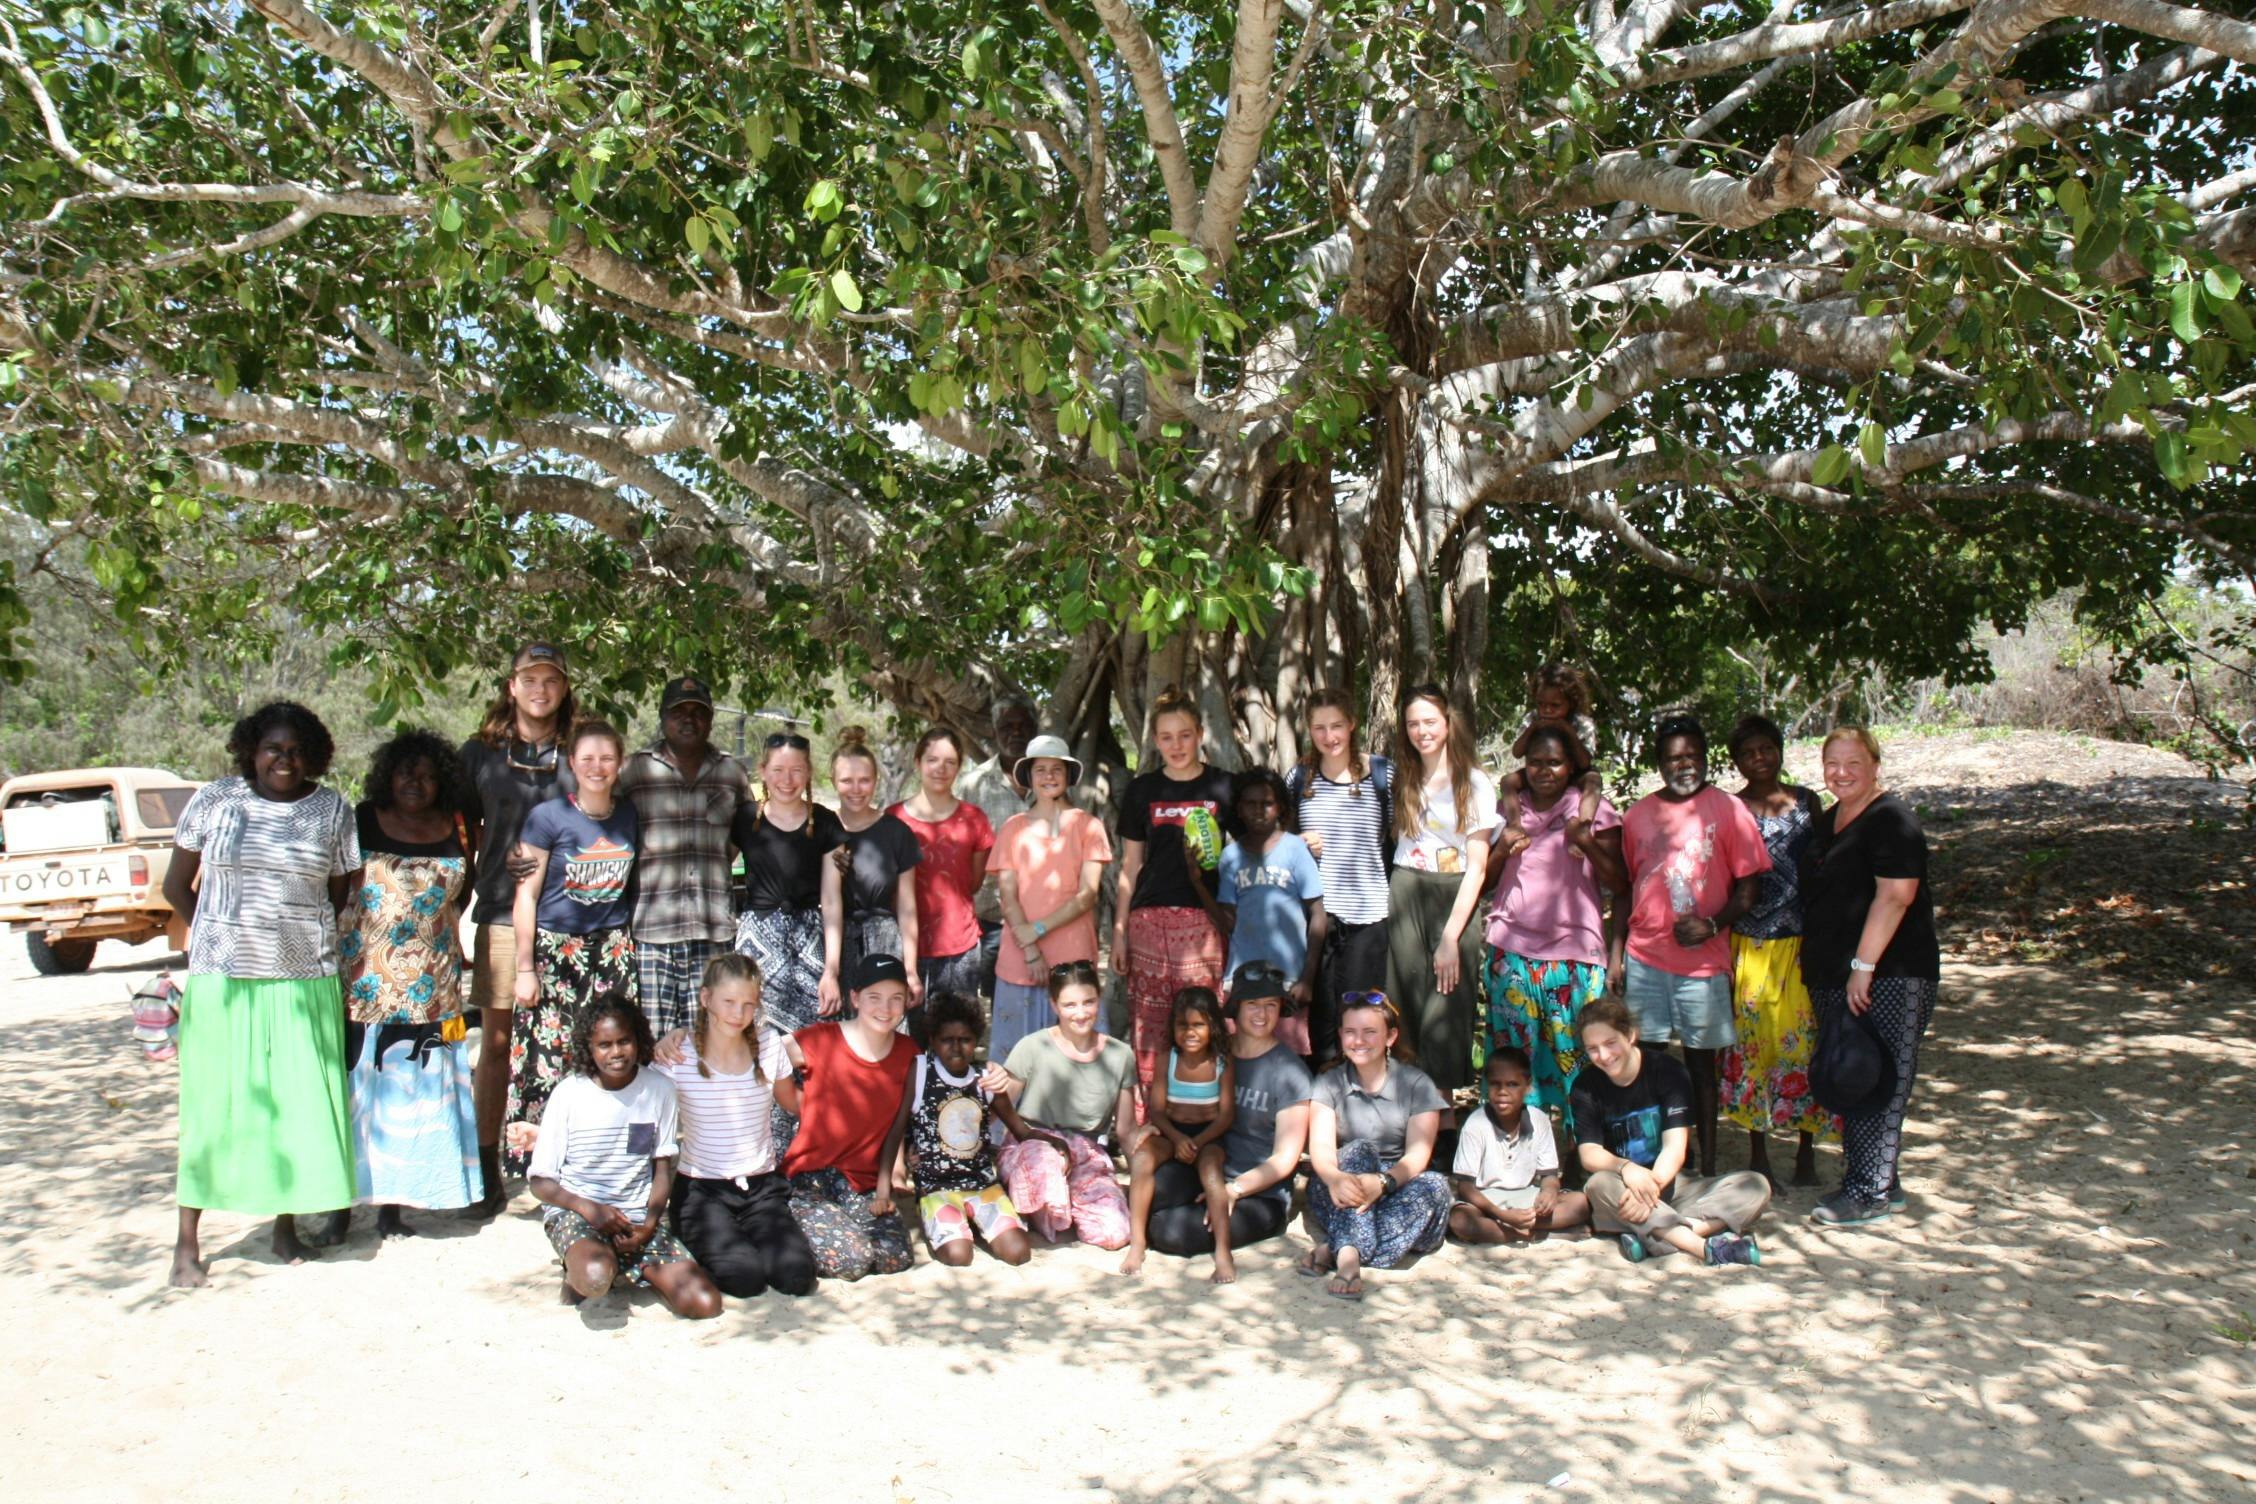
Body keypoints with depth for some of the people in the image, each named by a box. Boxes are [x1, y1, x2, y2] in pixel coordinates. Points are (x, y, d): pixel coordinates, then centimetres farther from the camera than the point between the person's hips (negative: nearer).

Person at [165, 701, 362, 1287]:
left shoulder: (332, 810, 4)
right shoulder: (214, 800, 2)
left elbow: (345, 893, 11)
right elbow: (176, 886, 10)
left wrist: (316, 942, 3)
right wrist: (218, 939, 5)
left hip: (304, 980, 1)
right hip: (222, 979, -1)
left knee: (299, 1104, 5)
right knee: (213, 1104, 2)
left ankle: (287, 1226, 20)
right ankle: (188, 1241, 13)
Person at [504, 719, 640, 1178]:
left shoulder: (631, 817, 6)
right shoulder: (548, 817, -5)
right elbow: (526, 896, -4)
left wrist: (635, 949, 13)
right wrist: (525, 968, -6)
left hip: (613, 951, 3)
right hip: (555, 951, -3)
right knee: (547, 1058, -6)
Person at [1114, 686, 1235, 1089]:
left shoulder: (1222, 787, 6)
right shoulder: (1142, 789, 12)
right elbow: (1130, 866, 14)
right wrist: (1118, 930, 10)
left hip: (1205, 918, -1)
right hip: (1149, 918, 2)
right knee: (1148, 1025, -1)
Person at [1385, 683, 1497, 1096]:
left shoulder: (1475, 784, -2)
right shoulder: (1403, 782, 11)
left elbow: (1477, 867, -6)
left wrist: (1451, 936, -11)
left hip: (1455, 899, -3)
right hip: (1406, 896, 3)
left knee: (1446, 1009, -4)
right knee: (1408, 1004, 0)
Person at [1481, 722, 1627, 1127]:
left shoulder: (1593, 811, 4)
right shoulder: (1510, 810, 12)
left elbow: (1620, 885, 0)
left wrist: (1587, 845, -15)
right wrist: (1505, 847, -3)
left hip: (1575, 953, -2)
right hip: (1511, 952, 3)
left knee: (1578, 1058, -2)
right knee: (1512, 1054, 4)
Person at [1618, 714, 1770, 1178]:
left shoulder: (1727, 809, -1)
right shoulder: (1638, 814, 9)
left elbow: (1748, 885, -2)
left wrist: (1712, 925, -17)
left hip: (1703, 959, -3)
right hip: (1643, 957, 3)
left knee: (1700, 1060, 5)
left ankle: (1705, 1165, 14)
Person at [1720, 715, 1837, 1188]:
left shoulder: (1806, 801, 7)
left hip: (1802, 942, 2)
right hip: (1749, 946, -1)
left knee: (1806, 1041, 2)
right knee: (1752, 1043, 4)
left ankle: (1806, 1153, 16)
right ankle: (1758, 1155, 16)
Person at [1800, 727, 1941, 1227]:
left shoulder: (1891, 820, -11)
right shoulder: (1825, 823, 16)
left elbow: (1895, 896, -20)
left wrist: (1863, 966, -23)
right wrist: (1818, 968, 19)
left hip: (1887, 978, -9)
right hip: (1831, 977, 9)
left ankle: (1869, 1192, -1)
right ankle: (1880, 1183, 21)